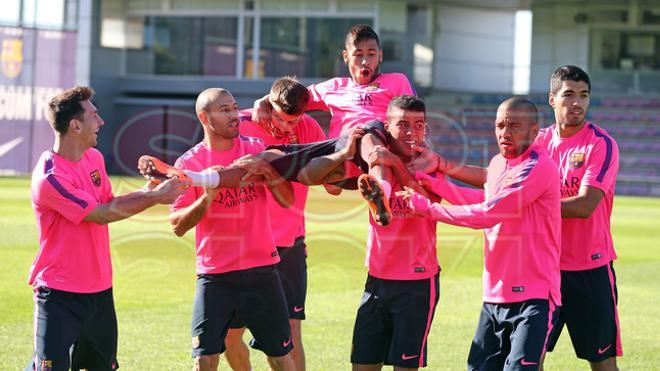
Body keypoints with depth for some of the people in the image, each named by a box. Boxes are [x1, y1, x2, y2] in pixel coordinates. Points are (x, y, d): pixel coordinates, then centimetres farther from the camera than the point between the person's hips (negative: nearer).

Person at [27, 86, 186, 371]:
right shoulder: (50, 178, -22)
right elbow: (102, 214, -18)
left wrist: (145, 193, -2)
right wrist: (155, 197, -13)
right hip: (59, 293, -8)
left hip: (100, 289, 8)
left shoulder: (94, 157, 6)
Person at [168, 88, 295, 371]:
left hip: (262, 271, 2)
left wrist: (267, 169, -18)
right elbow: (178, 226, -7)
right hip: (214, 277, -2)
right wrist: (207, 196, -22)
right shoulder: (189, 163, -3)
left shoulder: (256, 149, 4)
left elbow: (287, 200, -2)